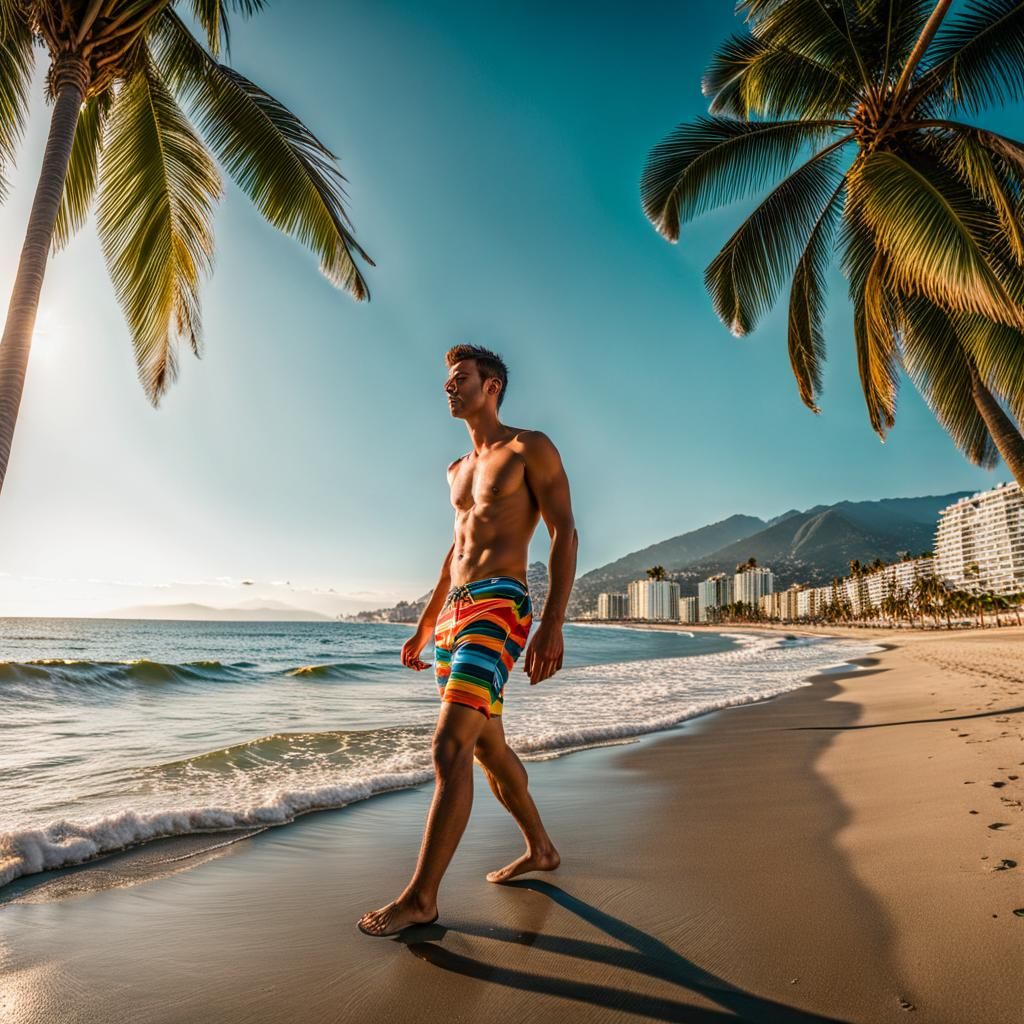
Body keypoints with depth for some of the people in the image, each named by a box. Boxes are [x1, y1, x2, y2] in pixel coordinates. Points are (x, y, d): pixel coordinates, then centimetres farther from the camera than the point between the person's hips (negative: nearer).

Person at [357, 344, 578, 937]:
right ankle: (541, 849, 33)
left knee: (450, 747, -14)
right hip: (453, 610, 9)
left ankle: (421, 897, -2)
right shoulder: (458, 470, 21)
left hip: (499, 606, -9)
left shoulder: (531, 448, -1)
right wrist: (424, 627, 24)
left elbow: (565, 533, -8)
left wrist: (553, 624, -19)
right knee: (487, 745, 15)